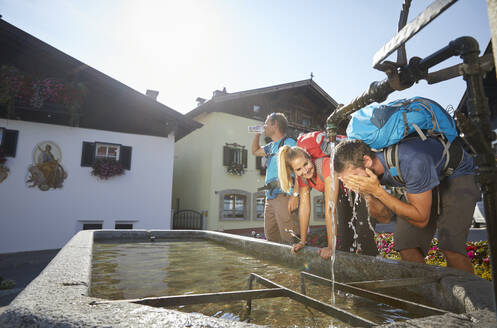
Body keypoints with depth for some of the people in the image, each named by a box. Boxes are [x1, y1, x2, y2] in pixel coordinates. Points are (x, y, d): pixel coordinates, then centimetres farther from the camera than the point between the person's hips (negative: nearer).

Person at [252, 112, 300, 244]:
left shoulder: (289, 143, -2)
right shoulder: (271, 146, 22)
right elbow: (255, 151, 40)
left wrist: (295, 194, -21)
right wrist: (257, 134, 26)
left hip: (284, 195, -8)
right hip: (270, 197, 8)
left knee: (289, 239, -12)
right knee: (270, 237, 10)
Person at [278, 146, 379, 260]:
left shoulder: (326, 165, -36)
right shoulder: (302, 177, -14)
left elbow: (330, 209, -37)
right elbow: (304, 207, -9)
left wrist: (331, 247, -34)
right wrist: (302, 242, -7)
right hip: (343, 197, 6)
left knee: (364, 239, -13)